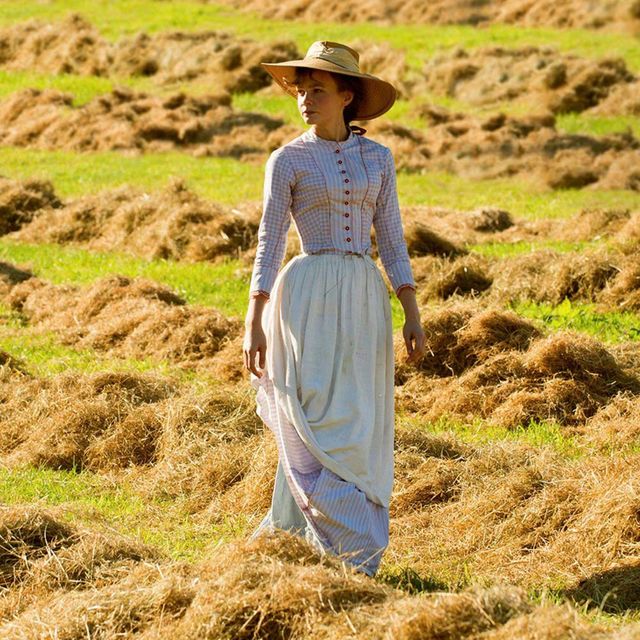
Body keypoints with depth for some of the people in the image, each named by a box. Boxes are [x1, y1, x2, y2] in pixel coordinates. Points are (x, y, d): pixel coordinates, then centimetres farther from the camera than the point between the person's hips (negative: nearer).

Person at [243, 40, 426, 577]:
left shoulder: (377, 158, 10)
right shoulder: (287, 160, 0)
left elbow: (391, 240, 10)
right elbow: (269, 244, -1)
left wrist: (413, 315, 3)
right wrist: (254, 325, -7)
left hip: (365, 303, 4)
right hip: (308, 301, -4)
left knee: (361, 428, 3)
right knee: (322, 426, -10)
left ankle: (288, 538, 13)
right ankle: (353, 552, -10)